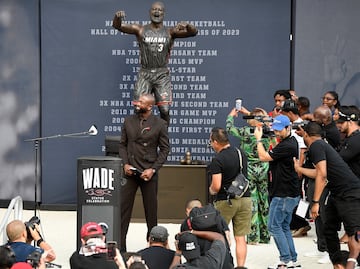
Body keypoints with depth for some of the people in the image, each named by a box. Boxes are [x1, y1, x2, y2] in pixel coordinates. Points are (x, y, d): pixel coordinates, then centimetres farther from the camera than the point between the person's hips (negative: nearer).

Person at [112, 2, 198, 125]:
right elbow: (117, 26, -3)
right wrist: (117, 17, -26)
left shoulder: (170, 32, 5)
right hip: (144, 74, 0)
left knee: (164, 110, -7)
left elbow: (193, 32, -6)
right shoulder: (141, 30, 5)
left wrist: (187, 25, -29)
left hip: (162, 74, 0)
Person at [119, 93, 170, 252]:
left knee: (151, 209, 6)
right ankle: (120, 246, 3)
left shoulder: (159, 124, -1)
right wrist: (125, 164, -4)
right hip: (130, 171, 2)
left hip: (148, 172, -2)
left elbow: (164, 149, 0)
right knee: (123, 207, -1)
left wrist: (153, 169, -9)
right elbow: (122, 145, 11)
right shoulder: (129, 121, 7)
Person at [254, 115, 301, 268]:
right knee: (284, 226, 15)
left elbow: (264, 157, -16)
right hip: (289, 193, 10)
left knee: (274, 226, -5)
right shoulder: (291, 141, 12)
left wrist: (258, 139, -4)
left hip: (284, 195, -10)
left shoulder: (287, 146, -21)